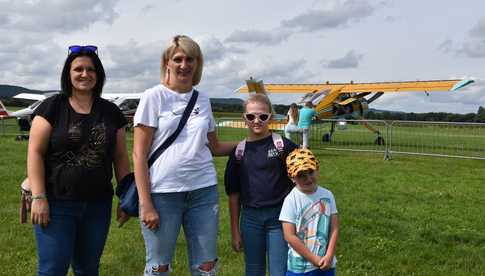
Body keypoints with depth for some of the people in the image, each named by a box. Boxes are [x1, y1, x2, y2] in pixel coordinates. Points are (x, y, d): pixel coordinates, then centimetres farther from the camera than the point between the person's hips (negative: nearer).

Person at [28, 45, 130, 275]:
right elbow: (35, 153, -6)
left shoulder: (111, 112, 7)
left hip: (98, 206, 3)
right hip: (57, 204, -3)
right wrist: (38, 197, -12)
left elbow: (120, 158, 10)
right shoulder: (52, 107, -3)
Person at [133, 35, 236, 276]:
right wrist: (145, 204, -11)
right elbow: (139, 154, -6)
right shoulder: (154, 97, -3)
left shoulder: (203, 100, 10)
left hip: (204, 190, 4)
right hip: (163, 192, -4)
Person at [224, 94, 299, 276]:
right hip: (250, 218, 3)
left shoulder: (283, 145, -5)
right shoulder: (239, 151, 4)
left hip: (279, 216, -3)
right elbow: (234, 194, 8)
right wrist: (235, 231, 7)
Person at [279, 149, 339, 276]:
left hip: (326, 264, 4)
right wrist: (314, 259, -13)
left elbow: (334, 228, 0)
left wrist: (329, 256, -10)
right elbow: (290, 236, -15)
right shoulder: (291, 200, -13)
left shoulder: (327, 195, -1)